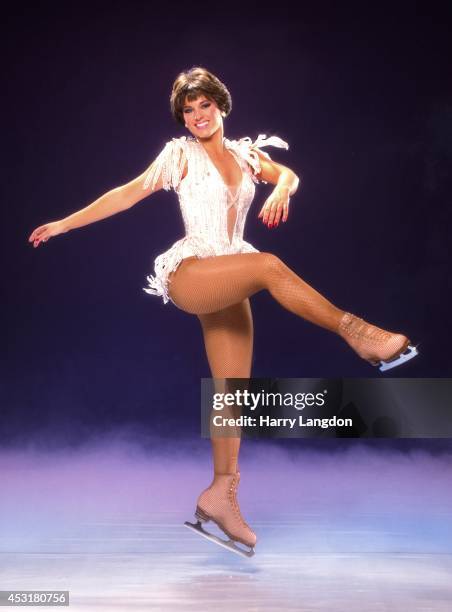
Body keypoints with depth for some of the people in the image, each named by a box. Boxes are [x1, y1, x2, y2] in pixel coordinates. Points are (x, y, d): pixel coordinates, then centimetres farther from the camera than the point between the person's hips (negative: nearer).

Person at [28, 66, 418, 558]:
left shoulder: (246, 153, 16)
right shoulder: (180, 154, 4)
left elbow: (288, 175, 9)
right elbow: (128, 193, 4)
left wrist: (281, 191, -17)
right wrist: (64, 224, 3)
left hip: (227, 287, 5)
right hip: (189, 274, -5)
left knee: (234, 389, -1)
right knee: (269, 265, -31)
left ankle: (221, 495, 4)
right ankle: (357, 332, -25)